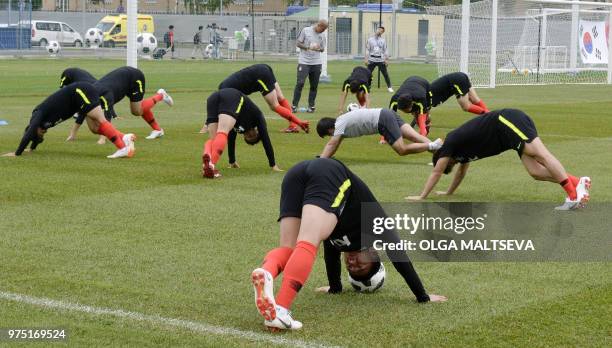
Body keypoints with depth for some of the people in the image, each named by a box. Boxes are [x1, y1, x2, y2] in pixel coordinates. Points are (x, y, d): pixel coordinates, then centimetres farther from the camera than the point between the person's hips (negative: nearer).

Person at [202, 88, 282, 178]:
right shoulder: (257, 115, 31)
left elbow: (231, 138, 51)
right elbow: (265, 139, 26)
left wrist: (232, 161, 62)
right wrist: (273, 165, 29)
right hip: (232, 99, -5)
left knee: (214, 139, 1)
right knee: (222, 134, -19)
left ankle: (207, 155, -35)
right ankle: (211, 164, -46)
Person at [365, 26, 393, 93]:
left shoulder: (383, 40, 8)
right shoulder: (370, 39, 5)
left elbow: (385, 50, 8)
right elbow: (367, 50, 3)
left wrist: (387, 59, 0)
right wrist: (366, 59, -5)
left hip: (381, 60, 1)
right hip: (372, 60, -1)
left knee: (385, 74, 1)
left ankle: (389, 87, 10)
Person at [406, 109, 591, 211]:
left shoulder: (451, 142, 4)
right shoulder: (462, 148, 27)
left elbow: (437, 172, 7)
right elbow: (462, 171, 43)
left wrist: (422, 196, 12)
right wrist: (449, 192, 50)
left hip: (507, 120, -8)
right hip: (513, 125, 8)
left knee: (542, 155, -21)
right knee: (536, 171, -4)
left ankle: (573, 194, -35)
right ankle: (577, 182, -17)